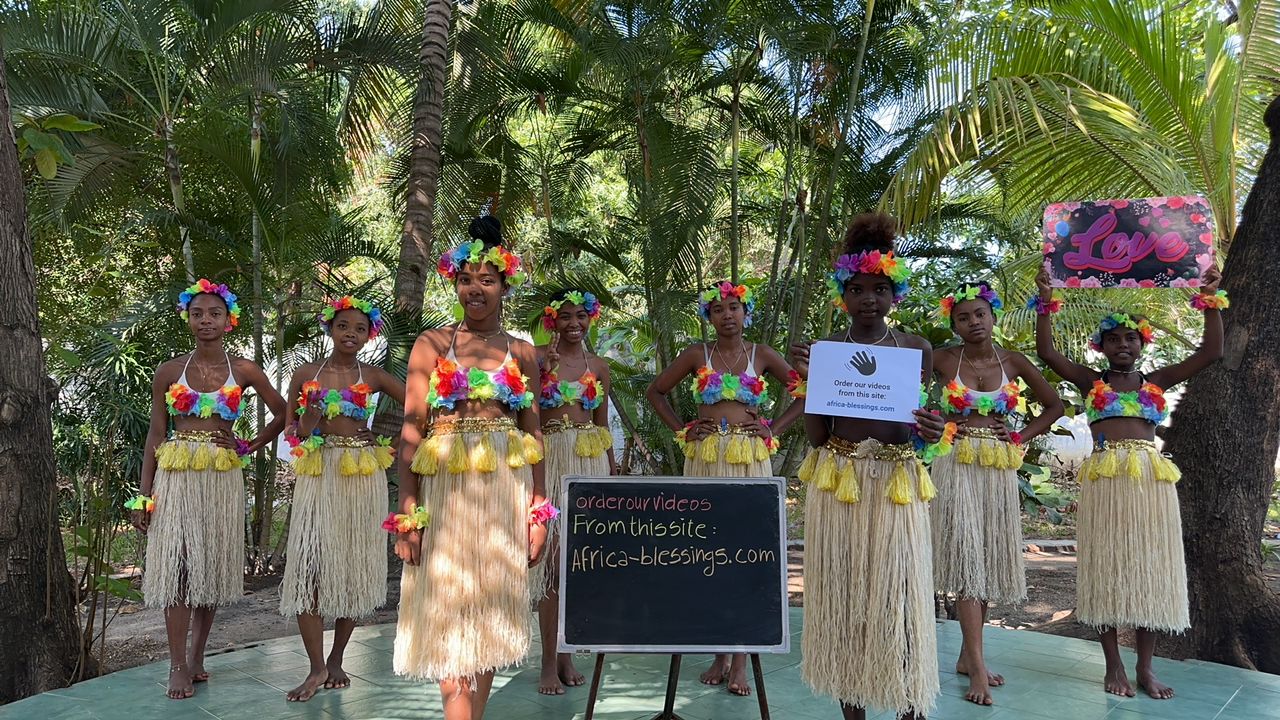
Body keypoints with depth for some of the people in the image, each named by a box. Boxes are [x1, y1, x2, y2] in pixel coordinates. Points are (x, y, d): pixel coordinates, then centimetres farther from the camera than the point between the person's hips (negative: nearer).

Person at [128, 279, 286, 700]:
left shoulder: (243, 371, 2)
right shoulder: (169, 372, 3)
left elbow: (282, 414, 11)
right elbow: (156, 433, 4)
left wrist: (249, 447, 4)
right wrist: (143, 495, 0)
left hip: (222, 477, 0)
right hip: (176, 476, 0)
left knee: (212, 566, 6)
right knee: (176, 565, -3)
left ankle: (196, 656, 20)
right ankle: (178, 665, 4)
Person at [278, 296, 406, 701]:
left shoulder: (373, 376, 5)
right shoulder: (306, 374, 7)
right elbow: (292, 430, 13)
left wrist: (388, 440, -1)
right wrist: (308, 422, -7)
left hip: (363, 475, 0)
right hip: (318, 475, 0)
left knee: (355, 565, 5)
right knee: (308, 566, -10)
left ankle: (336, 659, 19)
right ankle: (317, 667, -1)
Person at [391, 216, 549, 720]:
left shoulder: (522, 353, 9)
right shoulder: (431, 344, 4)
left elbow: (533, 433, 10)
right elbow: (411, 428, -2)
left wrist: (538, 510, 4)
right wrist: (407, 510, -9)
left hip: (507, 488, 2)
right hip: (444, 487, -2)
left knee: (491, 610, 7)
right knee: (448, 610, -2)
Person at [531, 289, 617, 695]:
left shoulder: (599, 367, 12)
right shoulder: (538, 358, 1)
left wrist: (612, 471, 13)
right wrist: (542, 367, -17)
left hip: (591, 462, 4)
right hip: (550, 459, -3)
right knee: (553, 555, -6)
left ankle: (566, 654, 18)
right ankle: (549, 661, 2)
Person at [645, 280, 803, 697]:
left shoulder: (761, 355, 5)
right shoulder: (697, 354, 5)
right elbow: (656, 391, 12)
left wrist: (775, 429, 0)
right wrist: (681, 430, 4)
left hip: (751, 461, -1)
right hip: (705, 459, 1)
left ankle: (740, 658, 7)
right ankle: (718, 653, 16)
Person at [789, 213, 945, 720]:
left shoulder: (916, 349, 4)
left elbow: (917, 428, 10)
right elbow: (816, 436, 0)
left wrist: (932, 432, -13)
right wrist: (808, 380, -13)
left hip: (897, 484, 0)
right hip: (836, 483, 0)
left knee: (900, 593, -1)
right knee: (841, 592, 6)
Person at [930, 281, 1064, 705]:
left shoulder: (1013, 362, 5)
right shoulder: (943, 360, -3)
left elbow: (1053, 406, 15)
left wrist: (1021, 438, 3)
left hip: (999, 468, 4)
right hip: (957, 465, -3)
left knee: (990, 560, 7)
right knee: (966, 557, -10)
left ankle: (967, 656, 19)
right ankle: (978, 668, -8)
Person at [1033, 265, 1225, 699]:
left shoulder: (1156, 381, 13)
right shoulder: (1091, 382, 9)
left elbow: (1212, 351, 7)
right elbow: (1046, 353, -2)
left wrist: (1210, 299, 0)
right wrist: (1045, 302, -8)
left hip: (1151, 478, 2)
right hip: (1105, 479, -2)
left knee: (1150, 568, 5)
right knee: (1107, 568, 2)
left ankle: (1145, 666, 16)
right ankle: (1113, 664, 11)